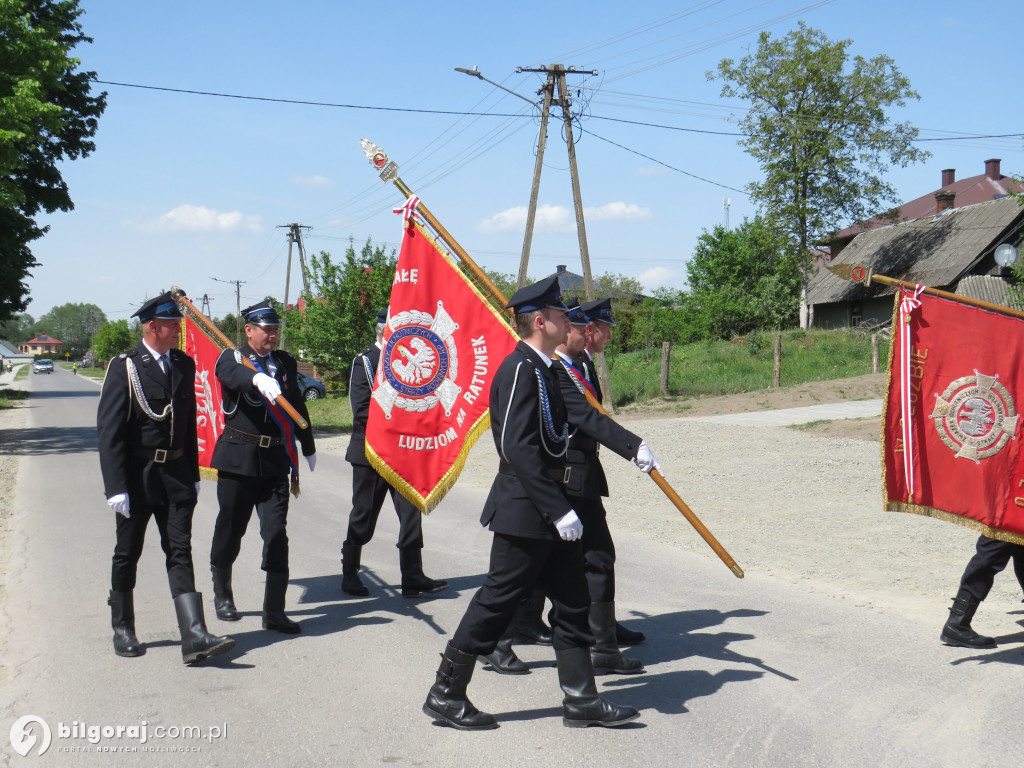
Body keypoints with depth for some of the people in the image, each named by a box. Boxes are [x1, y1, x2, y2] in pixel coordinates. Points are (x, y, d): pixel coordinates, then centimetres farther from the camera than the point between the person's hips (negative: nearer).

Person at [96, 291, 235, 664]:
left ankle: (194, 638, -7)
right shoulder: (124, 368, -9)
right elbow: (109, 431, -12)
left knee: (180, 553, -2)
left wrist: (193, 475, 13)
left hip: (176, 474, 4)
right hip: (136, 475, -4)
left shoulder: (184, 365, 7)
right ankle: (123, 630, 28)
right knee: (128, 554, 10)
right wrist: (115, 487, -17)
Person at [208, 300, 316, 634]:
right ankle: (222, 594, 33)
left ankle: (274, 611, 0)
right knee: (230, 531, 8)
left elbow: (297, 406, 21)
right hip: (238, 459, -3)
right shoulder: (232, 359, -3)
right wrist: (258, 379, -50)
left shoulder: (285, 362, 11)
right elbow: (233, 375, -29)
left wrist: (308, 449, 26)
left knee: (277, 534, -4)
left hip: (276, 460, 3)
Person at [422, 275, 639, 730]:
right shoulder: (520, 369, -17)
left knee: (573, 601, 10)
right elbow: (518, 448, -24)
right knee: (497, 601, -1)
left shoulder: (540, 369, 15)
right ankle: (445, 696, 12)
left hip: (544, 510, 10)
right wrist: (558, 509, -25)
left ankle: (581, 700, 18)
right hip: (525, 510, -10)